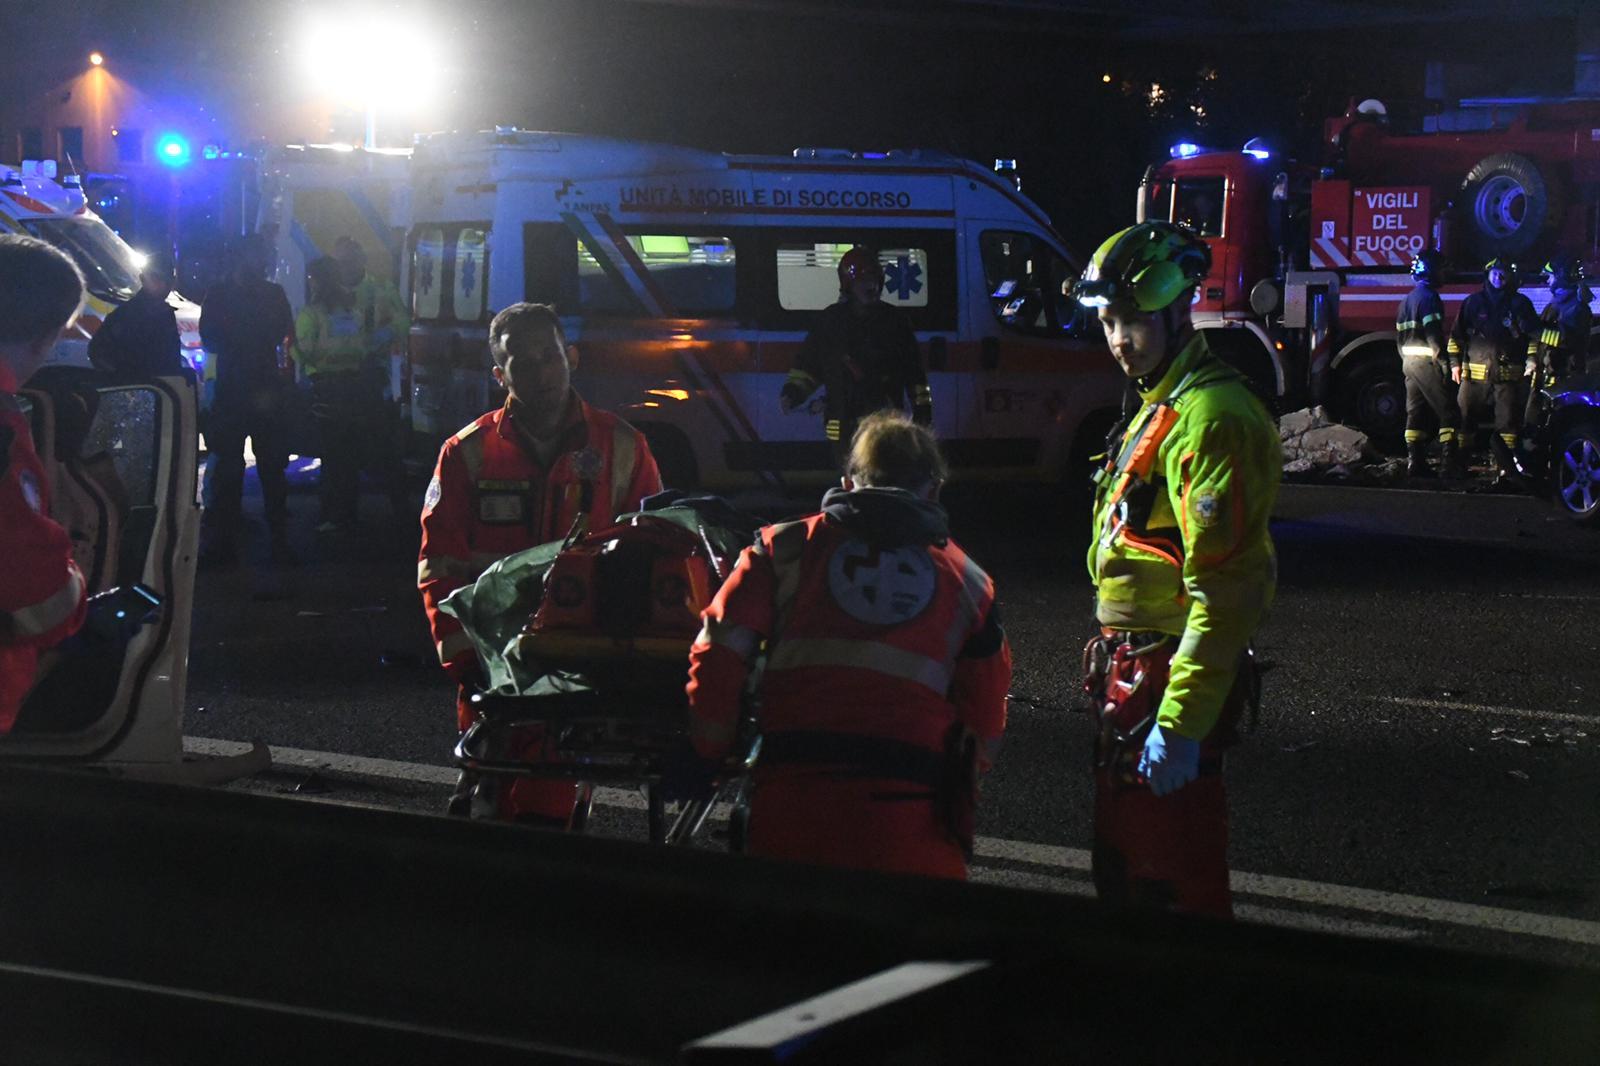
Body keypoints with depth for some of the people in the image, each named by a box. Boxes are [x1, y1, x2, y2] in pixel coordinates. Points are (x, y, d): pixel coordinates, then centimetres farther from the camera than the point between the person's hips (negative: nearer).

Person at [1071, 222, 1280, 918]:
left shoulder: (1211, 417, -18)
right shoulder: (1160, 407, 16)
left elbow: (1223, 591, -25)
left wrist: (1180, 724, -28)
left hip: (1172, 684, -10)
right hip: (1133, 672, 10)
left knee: (1175, 883, -6)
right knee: (1121, 868, 18)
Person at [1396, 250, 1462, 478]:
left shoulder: (1407, 300, 17)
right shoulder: (1429, 296, -13)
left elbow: (1400, 337, 20)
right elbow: (1433, 333, -21)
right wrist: (1444, 364, -21)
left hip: (1409, 362, 9)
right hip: (1427, 362, -9)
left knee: (1415, 412, 9)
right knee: (1449, 413, -7)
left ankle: (1415, 461, 7)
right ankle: (1450, 463, -13)